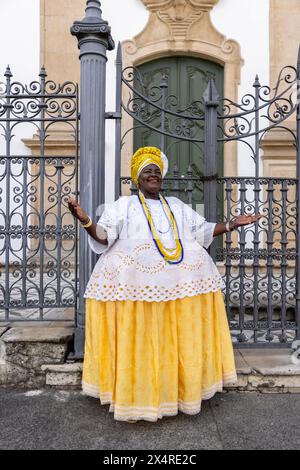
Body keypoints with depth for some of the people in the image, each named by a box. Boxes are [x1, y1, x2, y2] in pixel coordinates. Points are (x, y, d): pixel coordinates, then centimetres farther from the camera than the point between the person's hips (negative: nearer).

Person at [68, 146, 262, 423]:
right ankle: (134, 397, 9)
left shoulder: (177, 206, 22)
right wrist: (85, 221, -19)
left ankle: (184, 390, 22)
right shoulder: (123, 205, 10)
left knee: (182, 338, 6)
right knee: (138, 339, -5)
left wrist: (232, 224, 14)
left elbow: (203, 231, 22)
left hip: (181, 281, 4)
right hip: (135, 281, -3)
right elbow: (103, 235, 0)